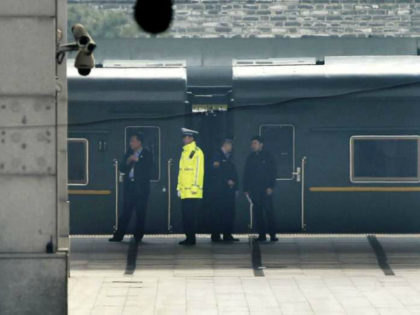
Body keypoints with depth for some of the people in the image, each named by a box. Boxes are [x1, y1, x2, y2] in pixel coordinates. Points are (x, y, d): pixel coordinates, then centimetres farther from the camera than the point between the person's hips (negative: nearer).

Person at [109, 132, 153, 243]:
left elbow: (148, 171, -7)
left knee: (140, 213, -1)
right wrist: (128, 161, -8)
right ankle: (119, 235, 2)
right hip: (129, 186, 4)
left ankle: (138, 236, 5)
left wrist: (138, 161, -13)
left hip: (141, 187, -4)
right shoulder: (129, 153, 14)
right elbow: (121, 168, 8)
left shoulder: (147, 154, 0)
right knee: (125, 212, 3)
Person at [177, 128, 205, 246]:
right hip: (184, 192, 8)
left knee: (190, 217, -9)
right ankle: (188, 238, 12)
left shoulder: (197, 152, -7)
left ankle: (191, 239, -6)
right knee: (186, 216, 8)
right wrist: (179, 187, 18)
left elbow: (198, 171, -12)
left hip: (193, 193, -8)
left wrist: (195, 187, -16)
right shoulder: (184, 152, 19)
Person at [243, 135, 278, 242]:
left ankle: (272, 234, -8)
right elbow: (246, 174, 15)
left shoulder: (267, 156, 3)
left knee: (269, 211, -9)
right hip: (254, 189, 4)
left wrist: (270, 186, -10)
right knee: (257, 212, 1)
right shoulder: (250, 158, 13)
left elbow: (273, 172, 0)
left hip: (265, 189, -4)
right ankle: (261, 235, 4)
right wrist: (246, 189, 7)